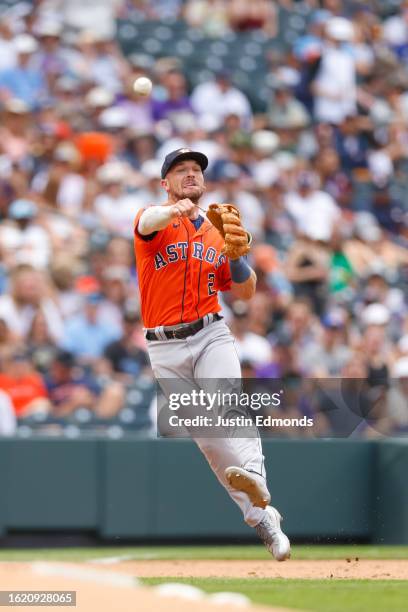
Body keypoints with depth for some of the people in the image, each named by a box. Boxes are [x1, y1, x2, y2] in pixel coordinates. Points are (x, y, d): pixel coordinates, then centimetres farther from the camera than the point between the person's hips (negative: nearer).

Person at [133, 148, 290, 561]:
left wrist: (236, 253, -4)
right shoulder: (154, 222, 2)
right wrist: (175, 210, -48)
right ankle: (263, 518, 3)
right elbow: (151, 221, -25)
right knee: (206, 437, -2)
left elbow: (244, 293, 16)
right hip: (165, 348, -1)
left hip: (211, 336, 1)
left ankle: (254, 480, -48)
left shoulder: (216, 233, 15)